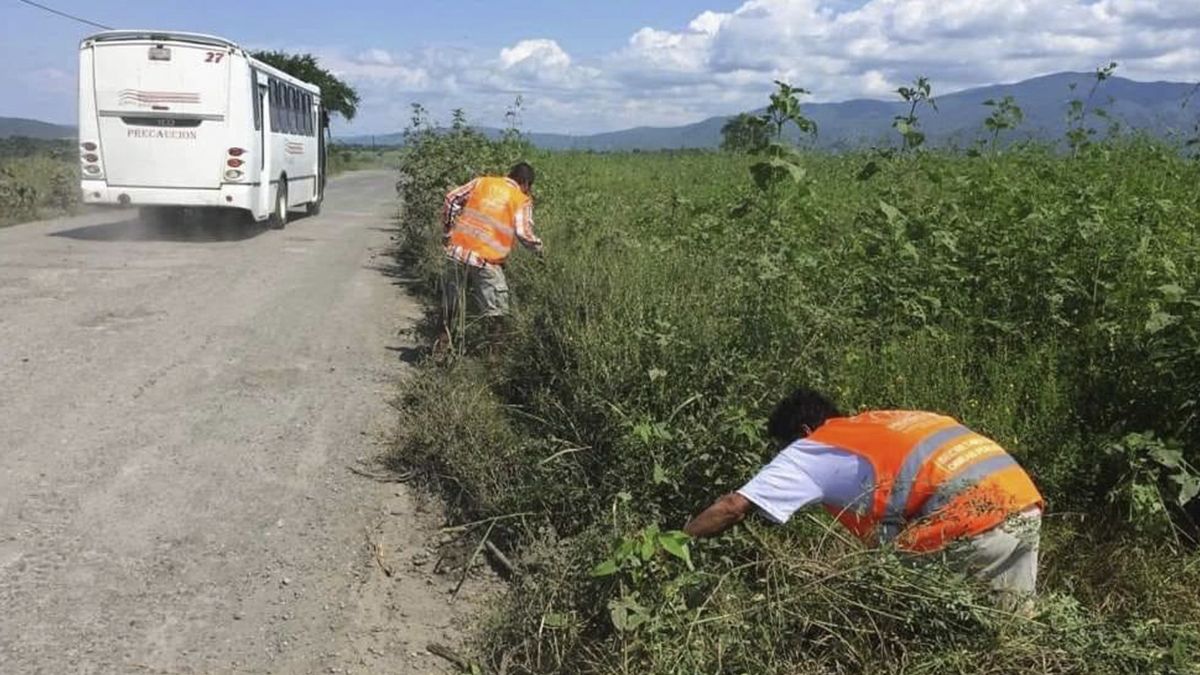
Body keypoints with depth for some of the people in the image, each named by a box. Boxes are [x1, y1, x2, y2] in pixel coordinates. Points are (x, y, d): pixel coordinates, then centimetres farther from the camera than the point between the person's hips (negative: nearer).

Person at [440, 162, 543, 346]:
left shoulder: (483, 182, 14)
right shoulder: (522, 200, 3)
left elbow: (452, 198, 10)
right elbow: (523, 233, -10)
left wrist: (447, 231, 16)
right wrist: (538, 247, 9)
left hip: (457, 251, 5)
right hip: (485, 261, -5)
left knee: (451, 303, 20)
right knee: (496, 310, 8)